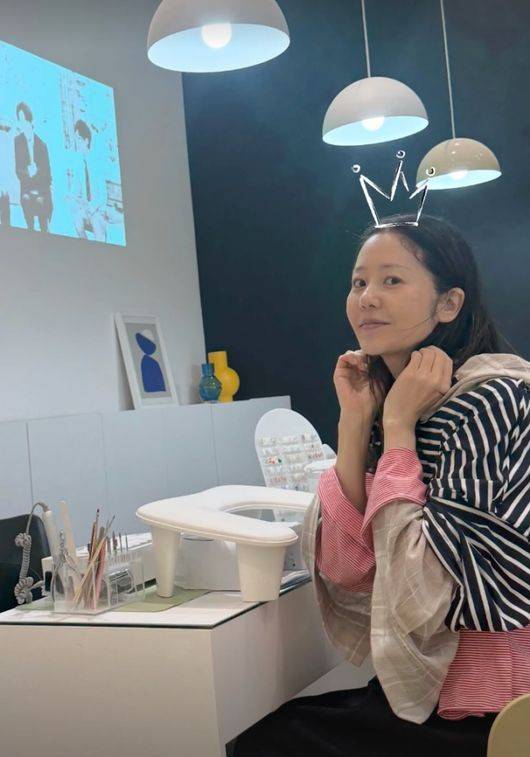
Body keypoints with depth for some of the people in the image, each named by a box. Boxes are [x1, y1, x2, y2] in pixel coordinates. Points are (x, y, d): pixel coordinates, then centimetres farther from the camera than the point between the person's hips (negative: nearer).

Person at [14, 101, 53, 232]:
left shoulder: (41, 144, 6)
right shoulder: (17, 141, 4)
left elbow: (47, 171, 6)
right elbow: (18, 169, 0)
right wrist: (28, 171, -19)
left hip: (42, 192, 1)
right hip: (26, 192, -1)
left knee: (44, 228, -3)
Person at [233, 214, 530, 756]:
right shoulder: (384, 401, 4)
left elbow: (423, 589, -24)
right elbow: (344, 571, -4)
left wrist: (398, 427, -18)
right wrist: (354, 422, -9)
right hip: (423, 688, 7)